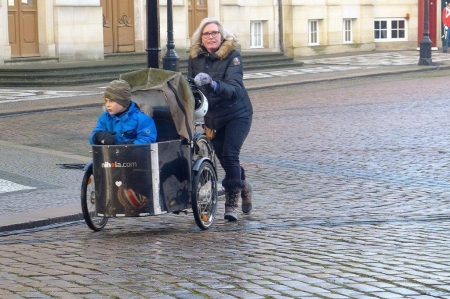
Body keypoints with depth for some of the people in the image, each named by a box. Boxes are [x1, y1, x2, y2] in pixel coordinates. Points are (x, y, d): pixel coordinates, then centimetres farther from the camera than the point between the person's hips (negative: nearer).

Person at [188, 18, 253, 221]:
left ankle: (231, 203, -10)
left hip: (237, 114, -4)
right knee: (224, 158, 10)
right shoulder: (195, 58, -3)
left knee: (229, 155, -19)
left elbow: (234, 88, -28)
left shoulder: (232, 56, -15)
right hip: (211, 118, 4)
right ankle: (243, 186, 39)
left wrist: (213, 84, -45)